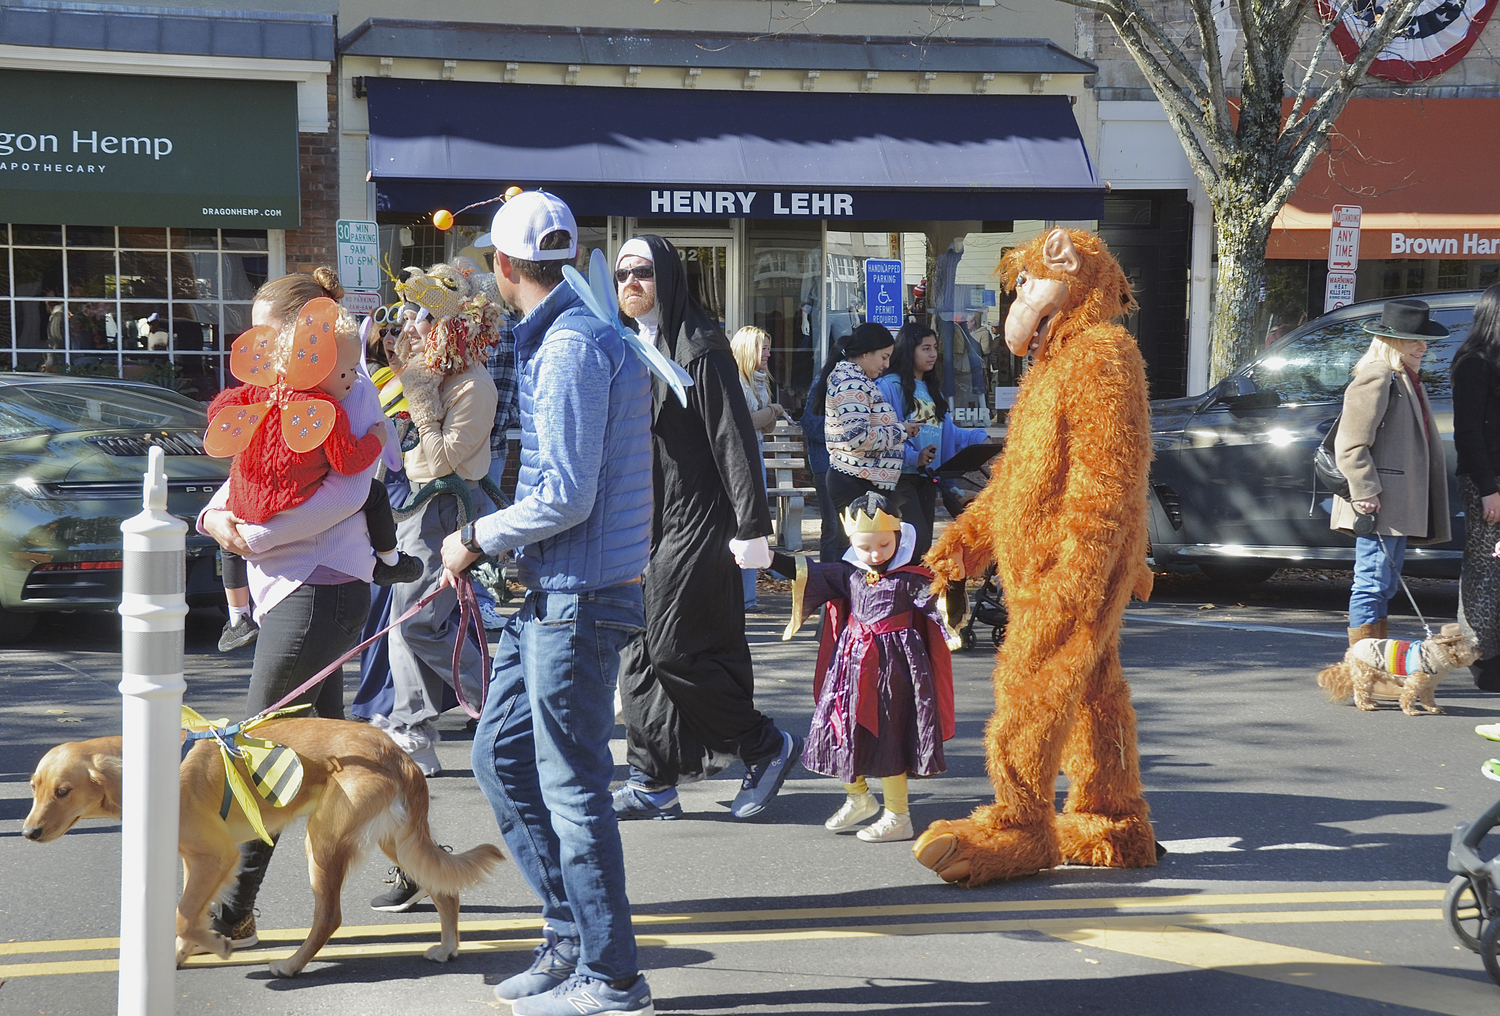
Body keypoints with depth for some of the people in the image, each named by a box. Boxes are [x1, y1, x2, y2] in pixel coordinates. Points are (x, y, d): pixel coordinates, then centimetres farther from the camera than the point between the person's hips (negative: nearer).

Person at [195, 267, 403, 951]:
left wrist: (257, 535, -18)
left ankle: (232, 912, -5)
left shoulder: (347, 390, -9)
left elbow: (346, 490, -20)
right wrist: (216, 515, -4)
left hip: (320, 585, -9)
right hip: (284, 586, 9)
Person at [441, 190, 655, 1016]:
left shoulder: (573, 349, -17)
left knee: (572, 785, -3)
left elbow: (567, 496, -22)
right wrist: (493, 545, 14)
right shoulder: (555, 341, 15)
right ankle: (571, 935, 22)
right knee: (500, 755, 15)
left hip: (578, 599, -10)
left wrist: (478, 538, -9)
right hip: (548, 596, 10)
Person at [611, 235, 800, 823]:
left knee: (673, 648, -10)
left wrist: (751, 526, -18)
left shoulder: (698, 349, -10)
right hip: (639, 523, 8)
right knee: (639, 650, 4)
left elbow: (734, 438, -14)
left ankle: (767, 746, 6)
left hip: (693, 521, -8)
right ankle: (653, 783, 9)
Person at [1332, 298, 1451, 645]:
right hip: (1377, 503, -10)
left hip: (1398, 504, 10)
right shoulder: (1377, 378, -11)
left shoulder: (1407, 381, 21)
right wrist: (1364, 493, -23)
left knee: (1385, 585, 14)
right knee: (1372, 584, -9)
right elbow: (1351, 444, -18)